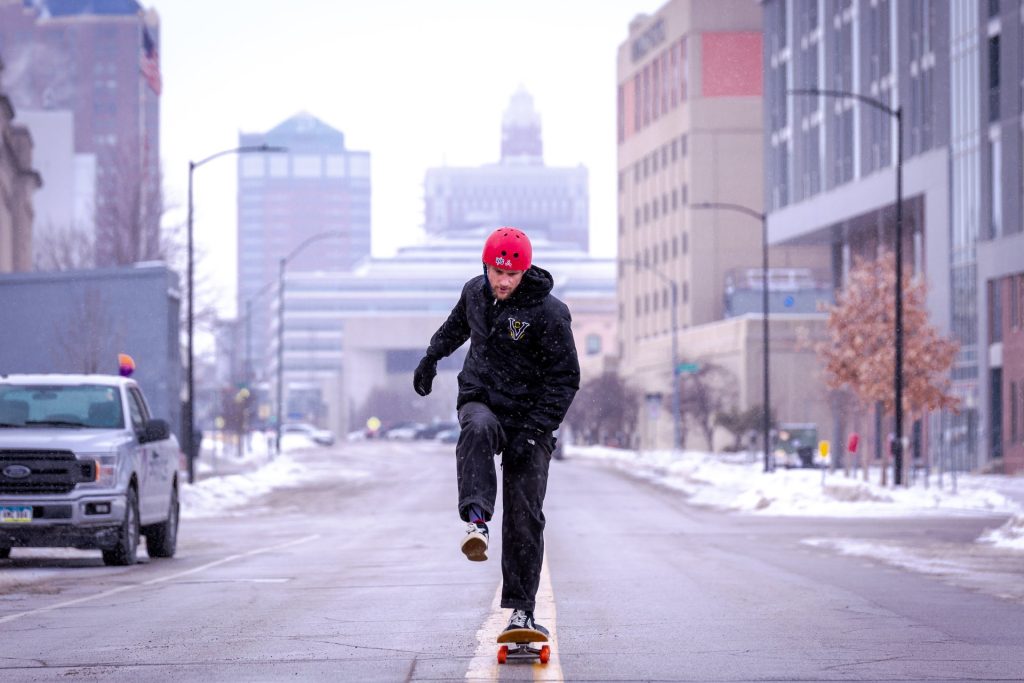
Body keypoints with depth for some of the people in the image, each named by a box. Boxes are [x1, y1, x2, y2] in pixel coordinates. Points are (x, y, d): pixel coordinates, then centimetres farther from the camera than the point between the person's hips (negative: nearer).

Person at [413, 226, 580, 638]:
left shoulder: (548, 313, -15)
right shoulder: (475, 291, 1)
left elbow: (565, 378, -12)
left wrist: (533, 430, -19)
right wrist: (432, 356, 32)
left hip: (529, 419, -3)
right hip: (480, 400, 3)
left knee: (524, 516, -6)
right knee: (478, 430, -37)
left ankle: (520, 610, 1)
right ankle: (476, 520, -47)